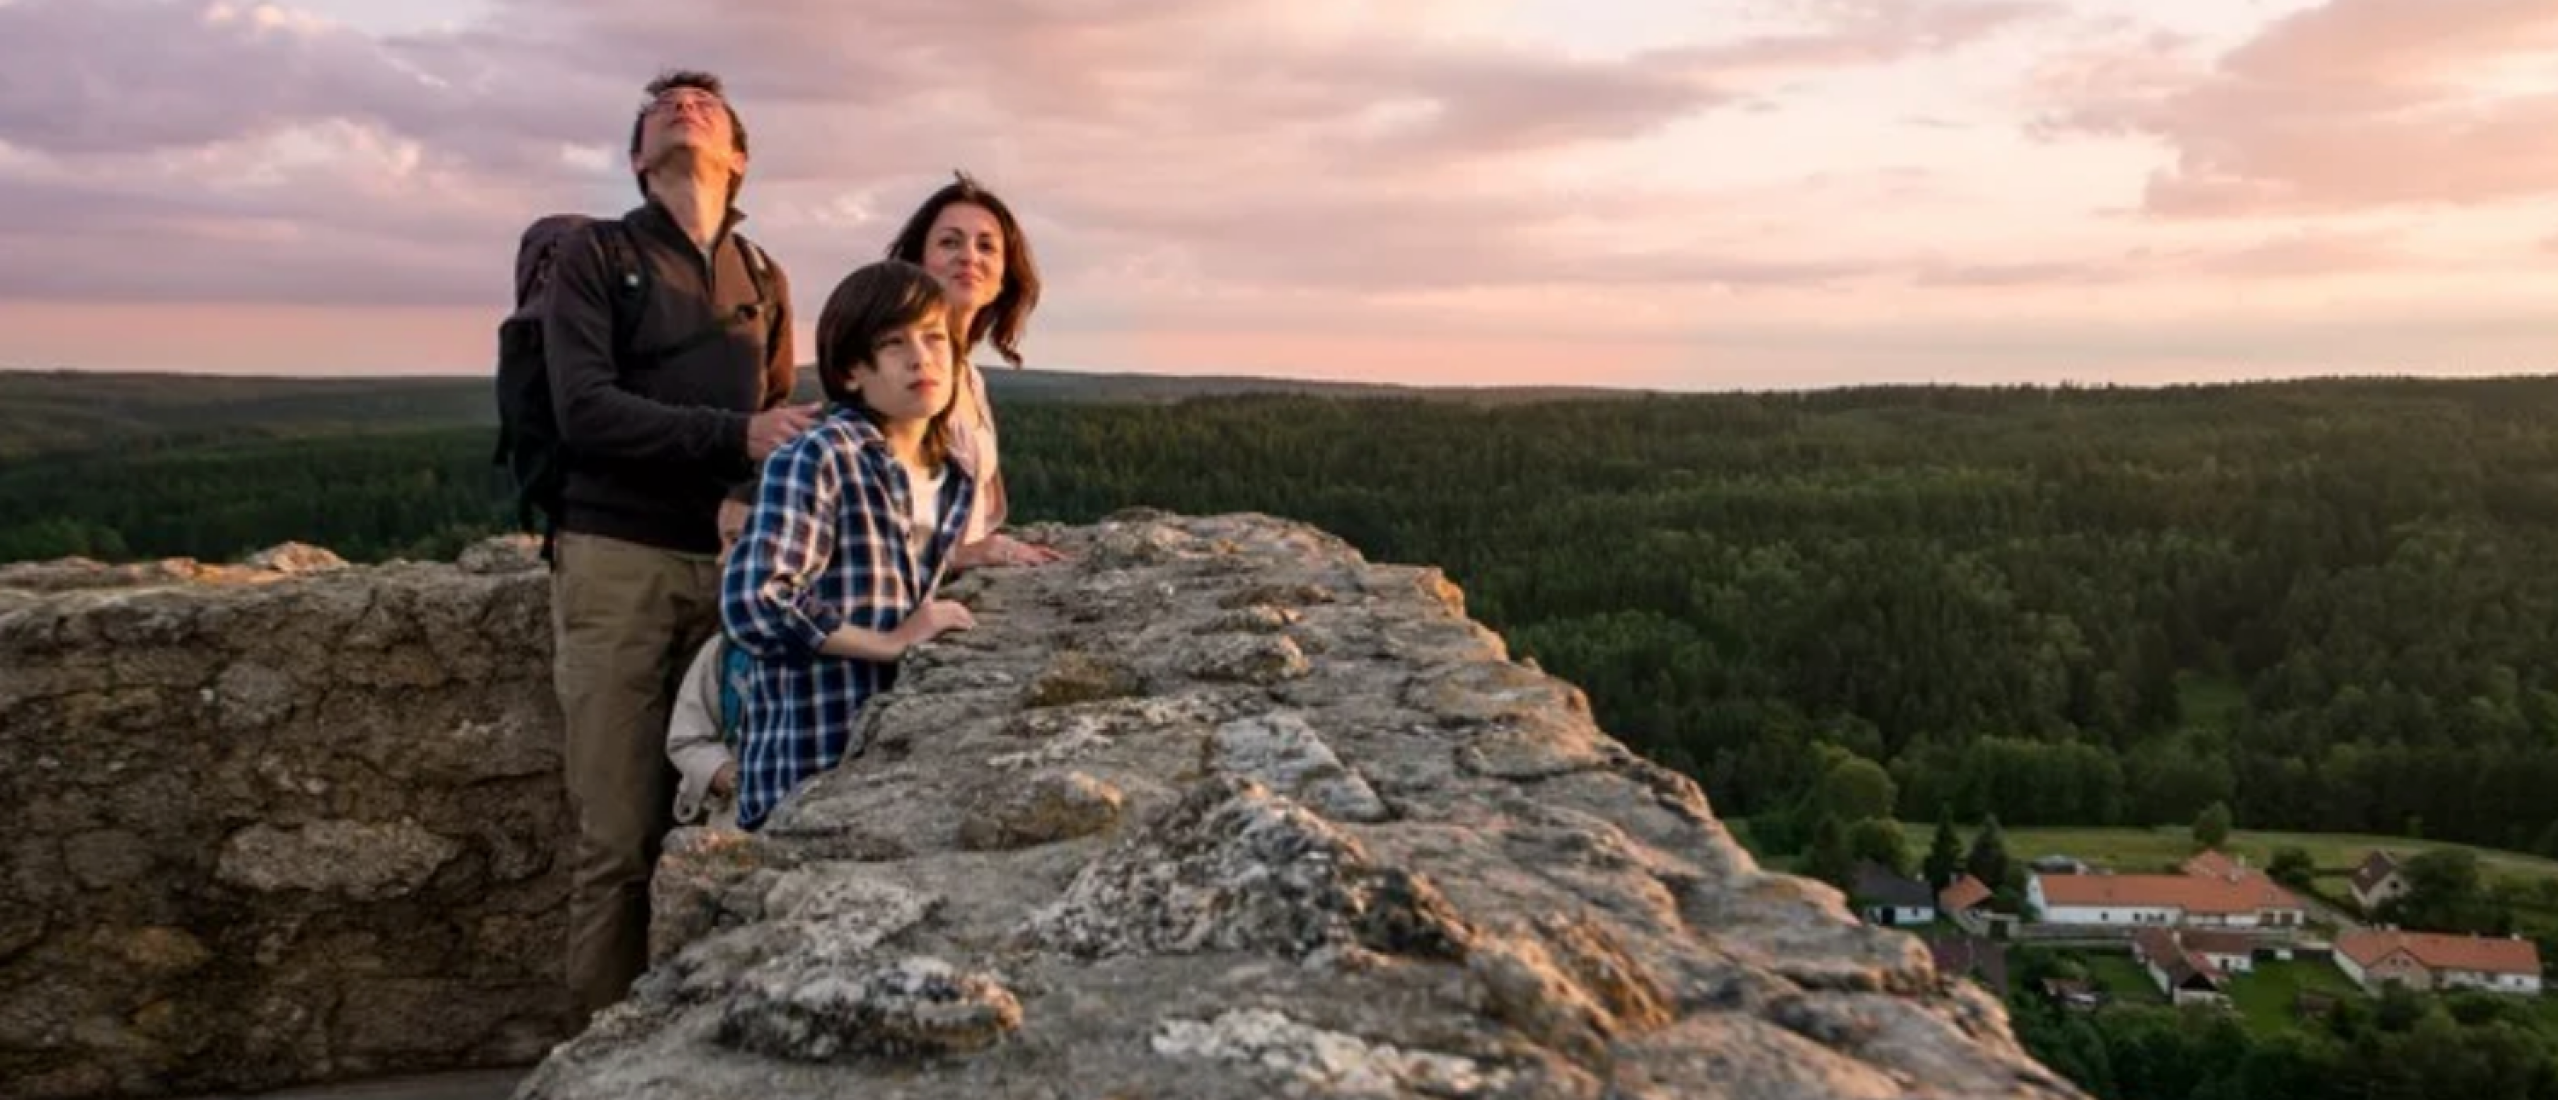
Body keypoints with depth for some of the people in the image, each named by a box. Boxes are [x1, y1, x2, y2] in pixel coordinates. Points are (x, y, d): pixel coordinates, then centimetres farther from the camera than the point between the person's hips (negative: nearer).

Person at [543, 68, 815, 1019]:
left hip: (730, 564, 4)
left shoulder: (764, 282, 17)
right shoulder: (595, 254, 4)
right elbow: (584, 412, -9)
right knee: (620, 835, -3)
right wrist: (735, 435, -19)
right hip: (617, 561, -4)